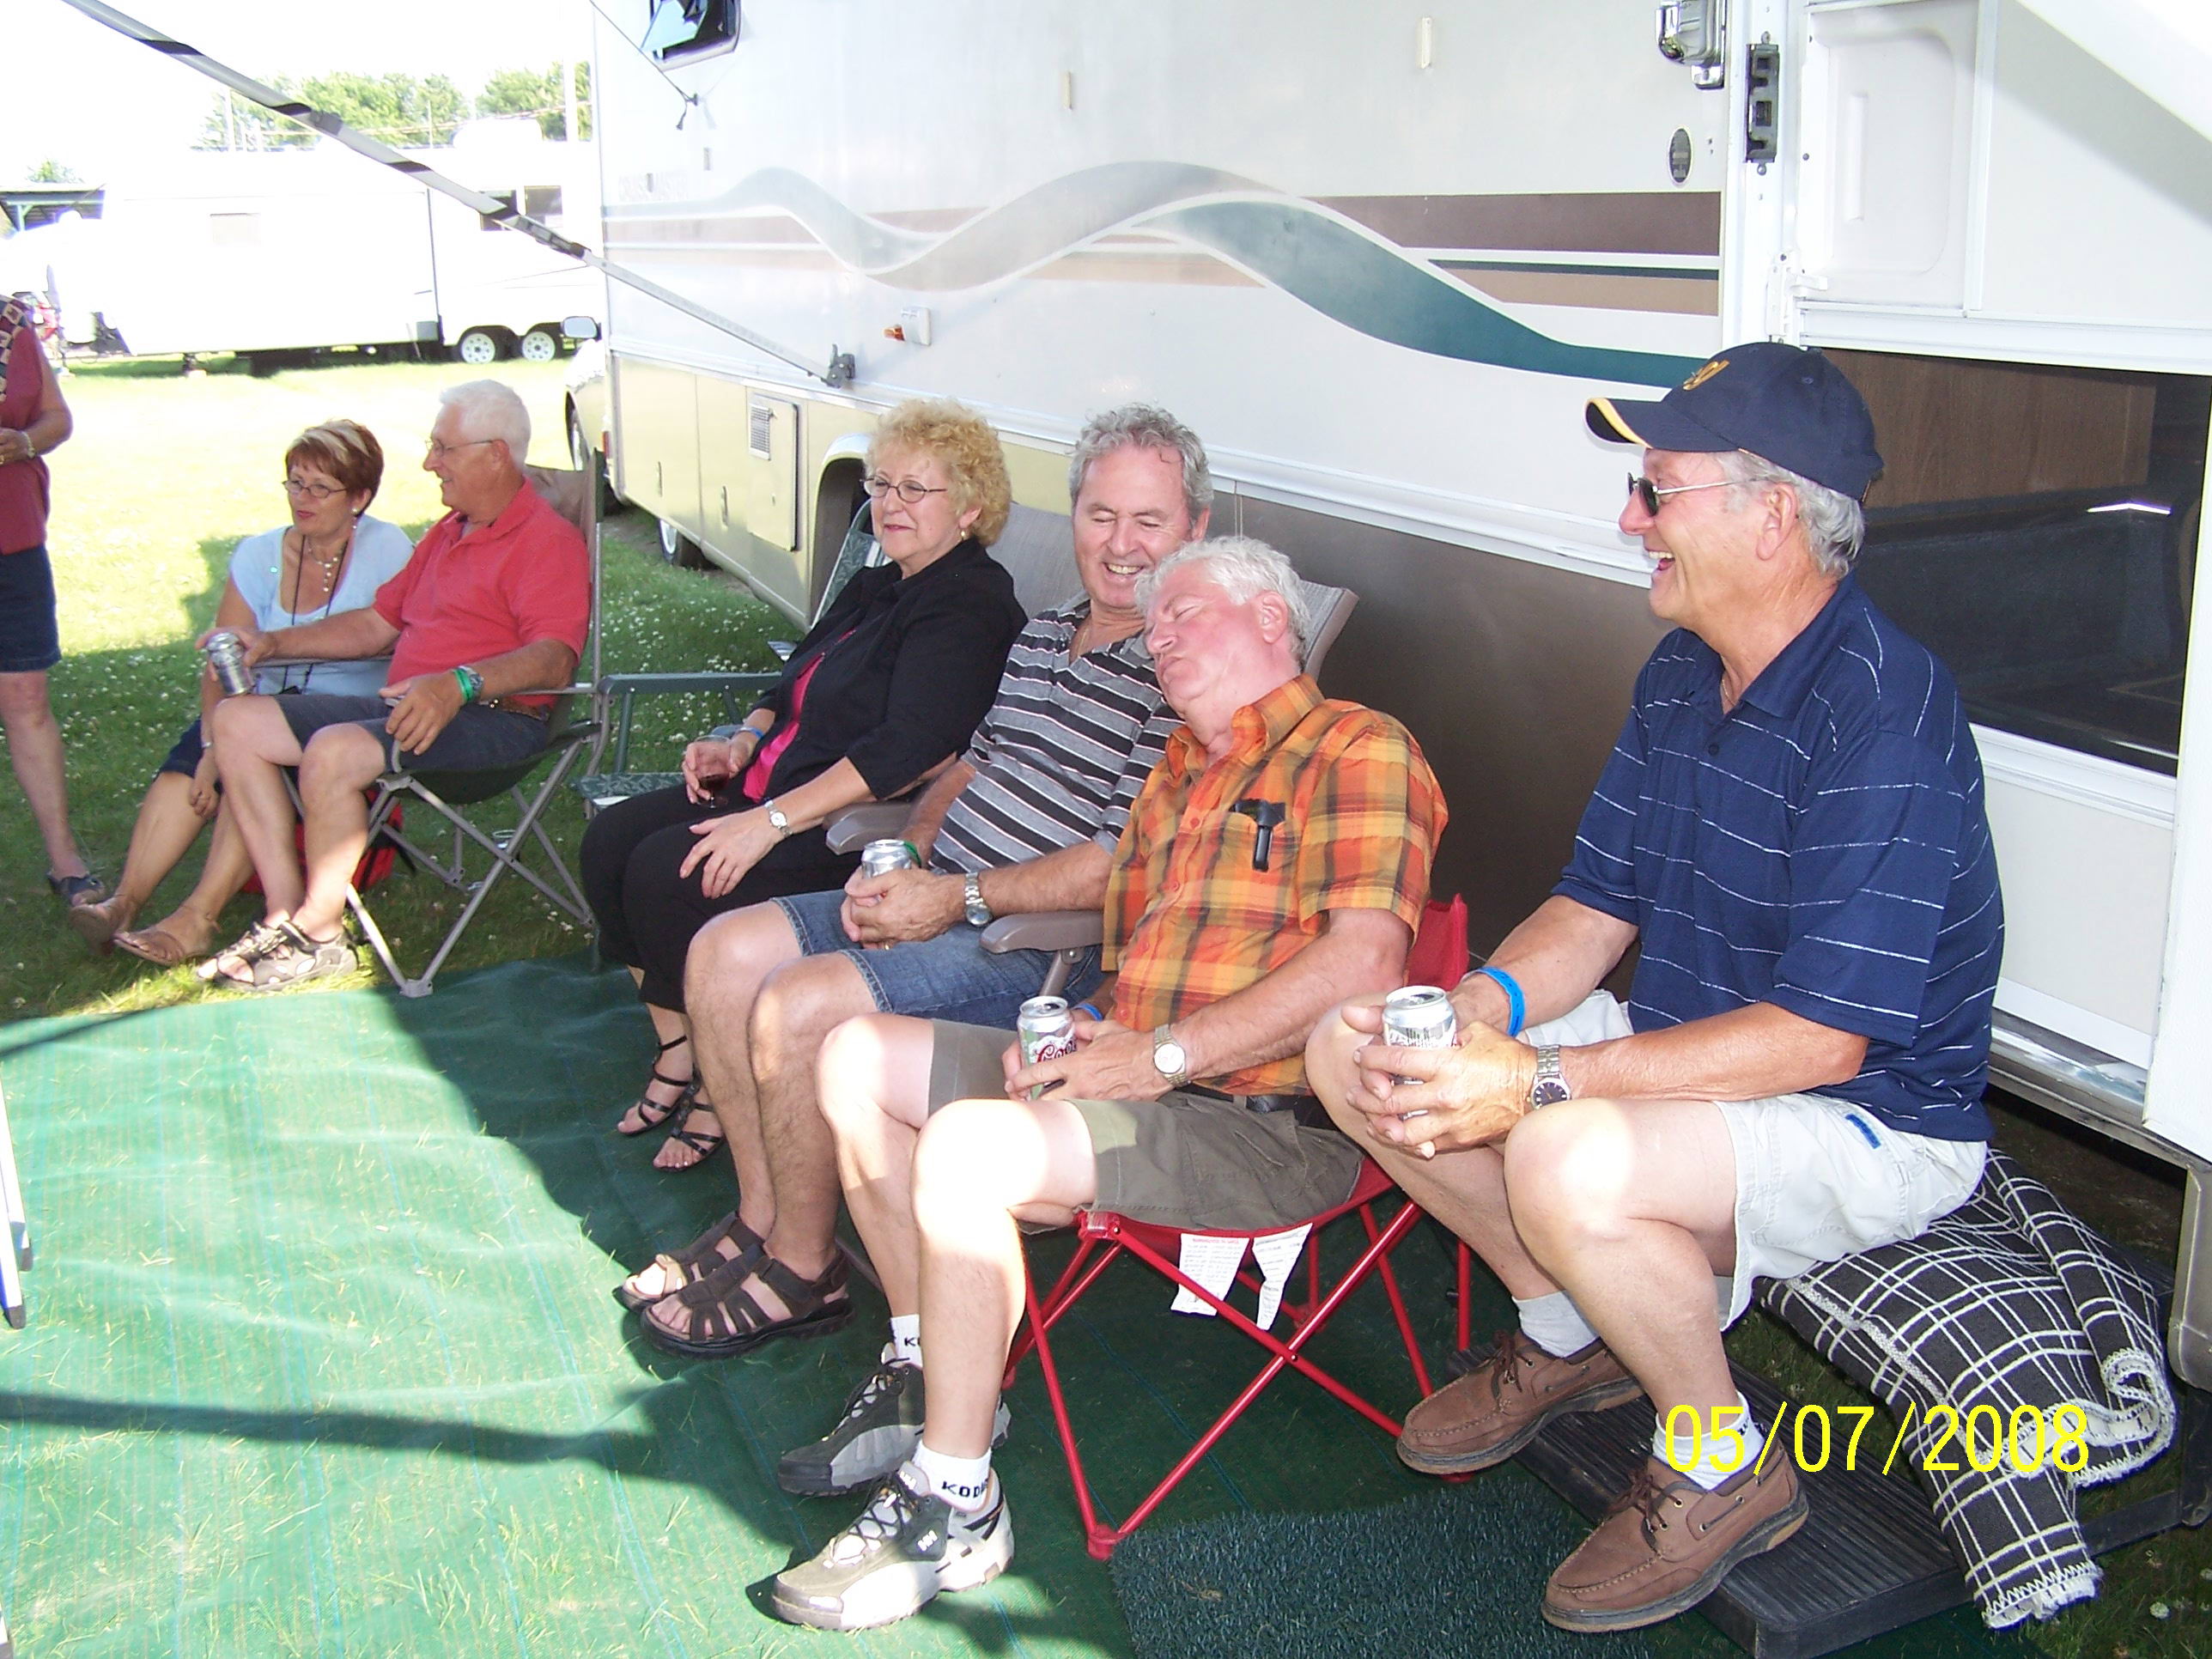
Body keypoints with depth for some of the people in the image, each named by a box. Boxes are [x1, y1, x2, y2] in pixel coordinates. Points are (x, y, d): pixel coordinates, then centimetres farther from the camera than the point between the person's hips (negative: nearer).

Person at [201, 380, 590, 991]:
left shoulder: (548, 540, -8)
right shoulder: (449, 533, 24)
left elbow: (553, 659, -24)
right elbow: (378, 623, 29)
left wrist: (459, 684, -39)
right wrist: (274, 641, 19)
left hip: (493, 718, -10)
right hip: (406, 704, 10)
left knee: (335, 750, -33)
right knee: (237, 721, -1)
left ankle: (318, 933, -13)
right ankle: (284, 911, -7)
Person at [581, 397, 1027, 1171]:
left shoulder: (969, 608, -15)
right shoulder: (875, 589, 16)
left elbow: (905, 750, -26)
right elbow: (792, 688, 26)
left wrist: (771, 821, -28)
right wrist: (742, 744, 4)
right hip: (775, 788, 10)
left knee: (669, 873, -23)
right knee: (612, 838, -2)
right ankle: (678, 1051, 5)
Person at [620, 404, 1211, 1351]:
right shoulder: (1041, 637, 14)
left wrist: (957, 899, -20)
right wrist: (905, 858, 2)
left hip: (1044, 945, -9)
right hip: (940, 899, 9)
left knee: (799, 1007, -23)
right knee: (724, 954, 2)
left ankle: (802, 1271, -2)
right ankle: (763, 1218, 11)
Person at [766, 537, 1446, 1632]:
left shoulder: (1356, 750, -8)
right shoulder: (1178, 773, 21)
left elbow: (1362, 963, -21)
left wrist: (1161, 1055, -20)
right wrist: (1068, 1038, 3)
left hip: (1269, 1121, -10)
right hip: (1137, 1077, 10)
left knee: (964, 1145, -31)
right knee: (857, 1059, 7)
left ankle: (953, 1505, -15)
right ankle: (930, 1369, 15)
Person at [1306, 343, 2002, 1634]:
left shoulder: (1885, 715, -25)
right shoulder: (1680, 679, 4)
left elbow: (1822, 1037, -28)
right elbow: (1597, 906, 7)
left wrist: (1542, 1081, -30)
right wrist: (1484, 1005, -14)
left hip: (1875, 1122, -8)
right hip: (1686, 1056, 9)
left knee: (1570, 1166, -37)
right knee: (1354, 1049, -2)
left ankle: (1726, 1466, -6)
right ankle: (1574, 1332, 16)